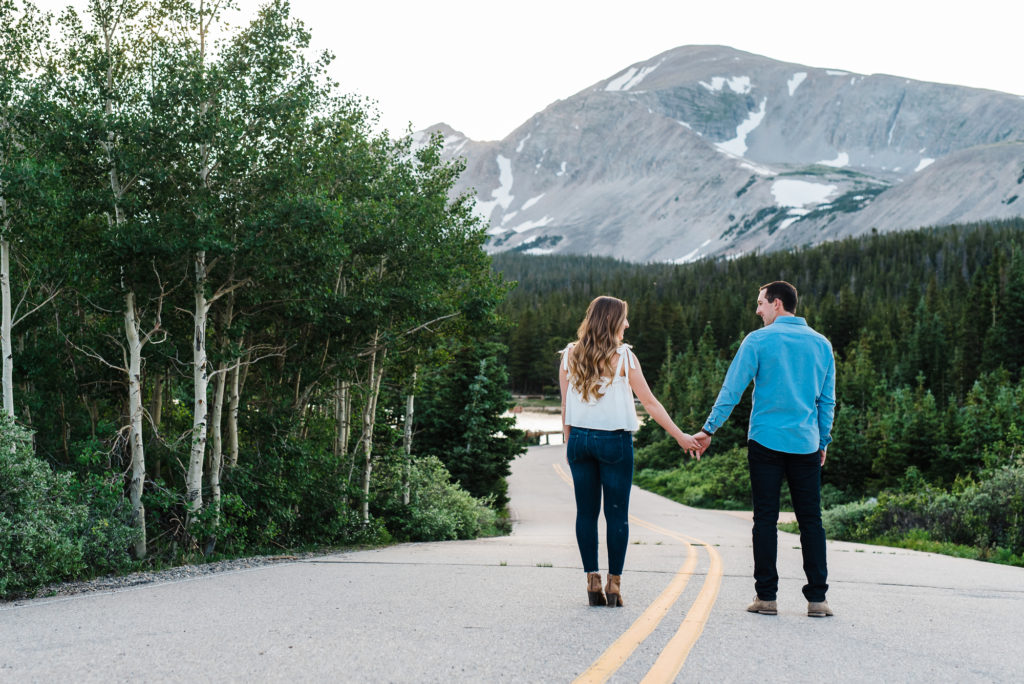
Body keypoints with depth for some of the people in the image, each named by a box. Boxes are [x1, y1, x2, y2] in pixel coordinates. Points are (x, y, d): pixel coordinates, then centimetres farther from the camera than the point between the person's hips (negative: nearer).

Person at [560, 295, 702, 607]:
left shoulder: (570, 354, 4)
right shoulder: (623, 356, -7)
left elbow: (565, 404, 7)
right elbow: (649, 401, -5)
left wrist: (569, 441, 15)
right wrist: (680, 436, 1)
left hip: (579, 438, 4)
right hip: (614, 441, -3)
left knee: (586, 511, 8)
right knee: (617, 513, 4)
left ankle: (592, 581, 8)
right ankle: (614, 583, 5)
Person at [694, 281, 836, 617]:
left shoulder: (758, 340, -4)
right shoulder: (821, 344, 9)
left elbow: (732, 389, -6)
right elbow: (827, 401, 13)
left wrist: (709, 429, 0)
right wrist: (823, 442, 21)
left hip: (766, 441, -3)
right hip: (806, 444, 3)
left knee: (765, 519, 3)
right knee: (811, 521, 6)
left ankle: (766, 596, 5)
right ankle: (817, 597, 5)